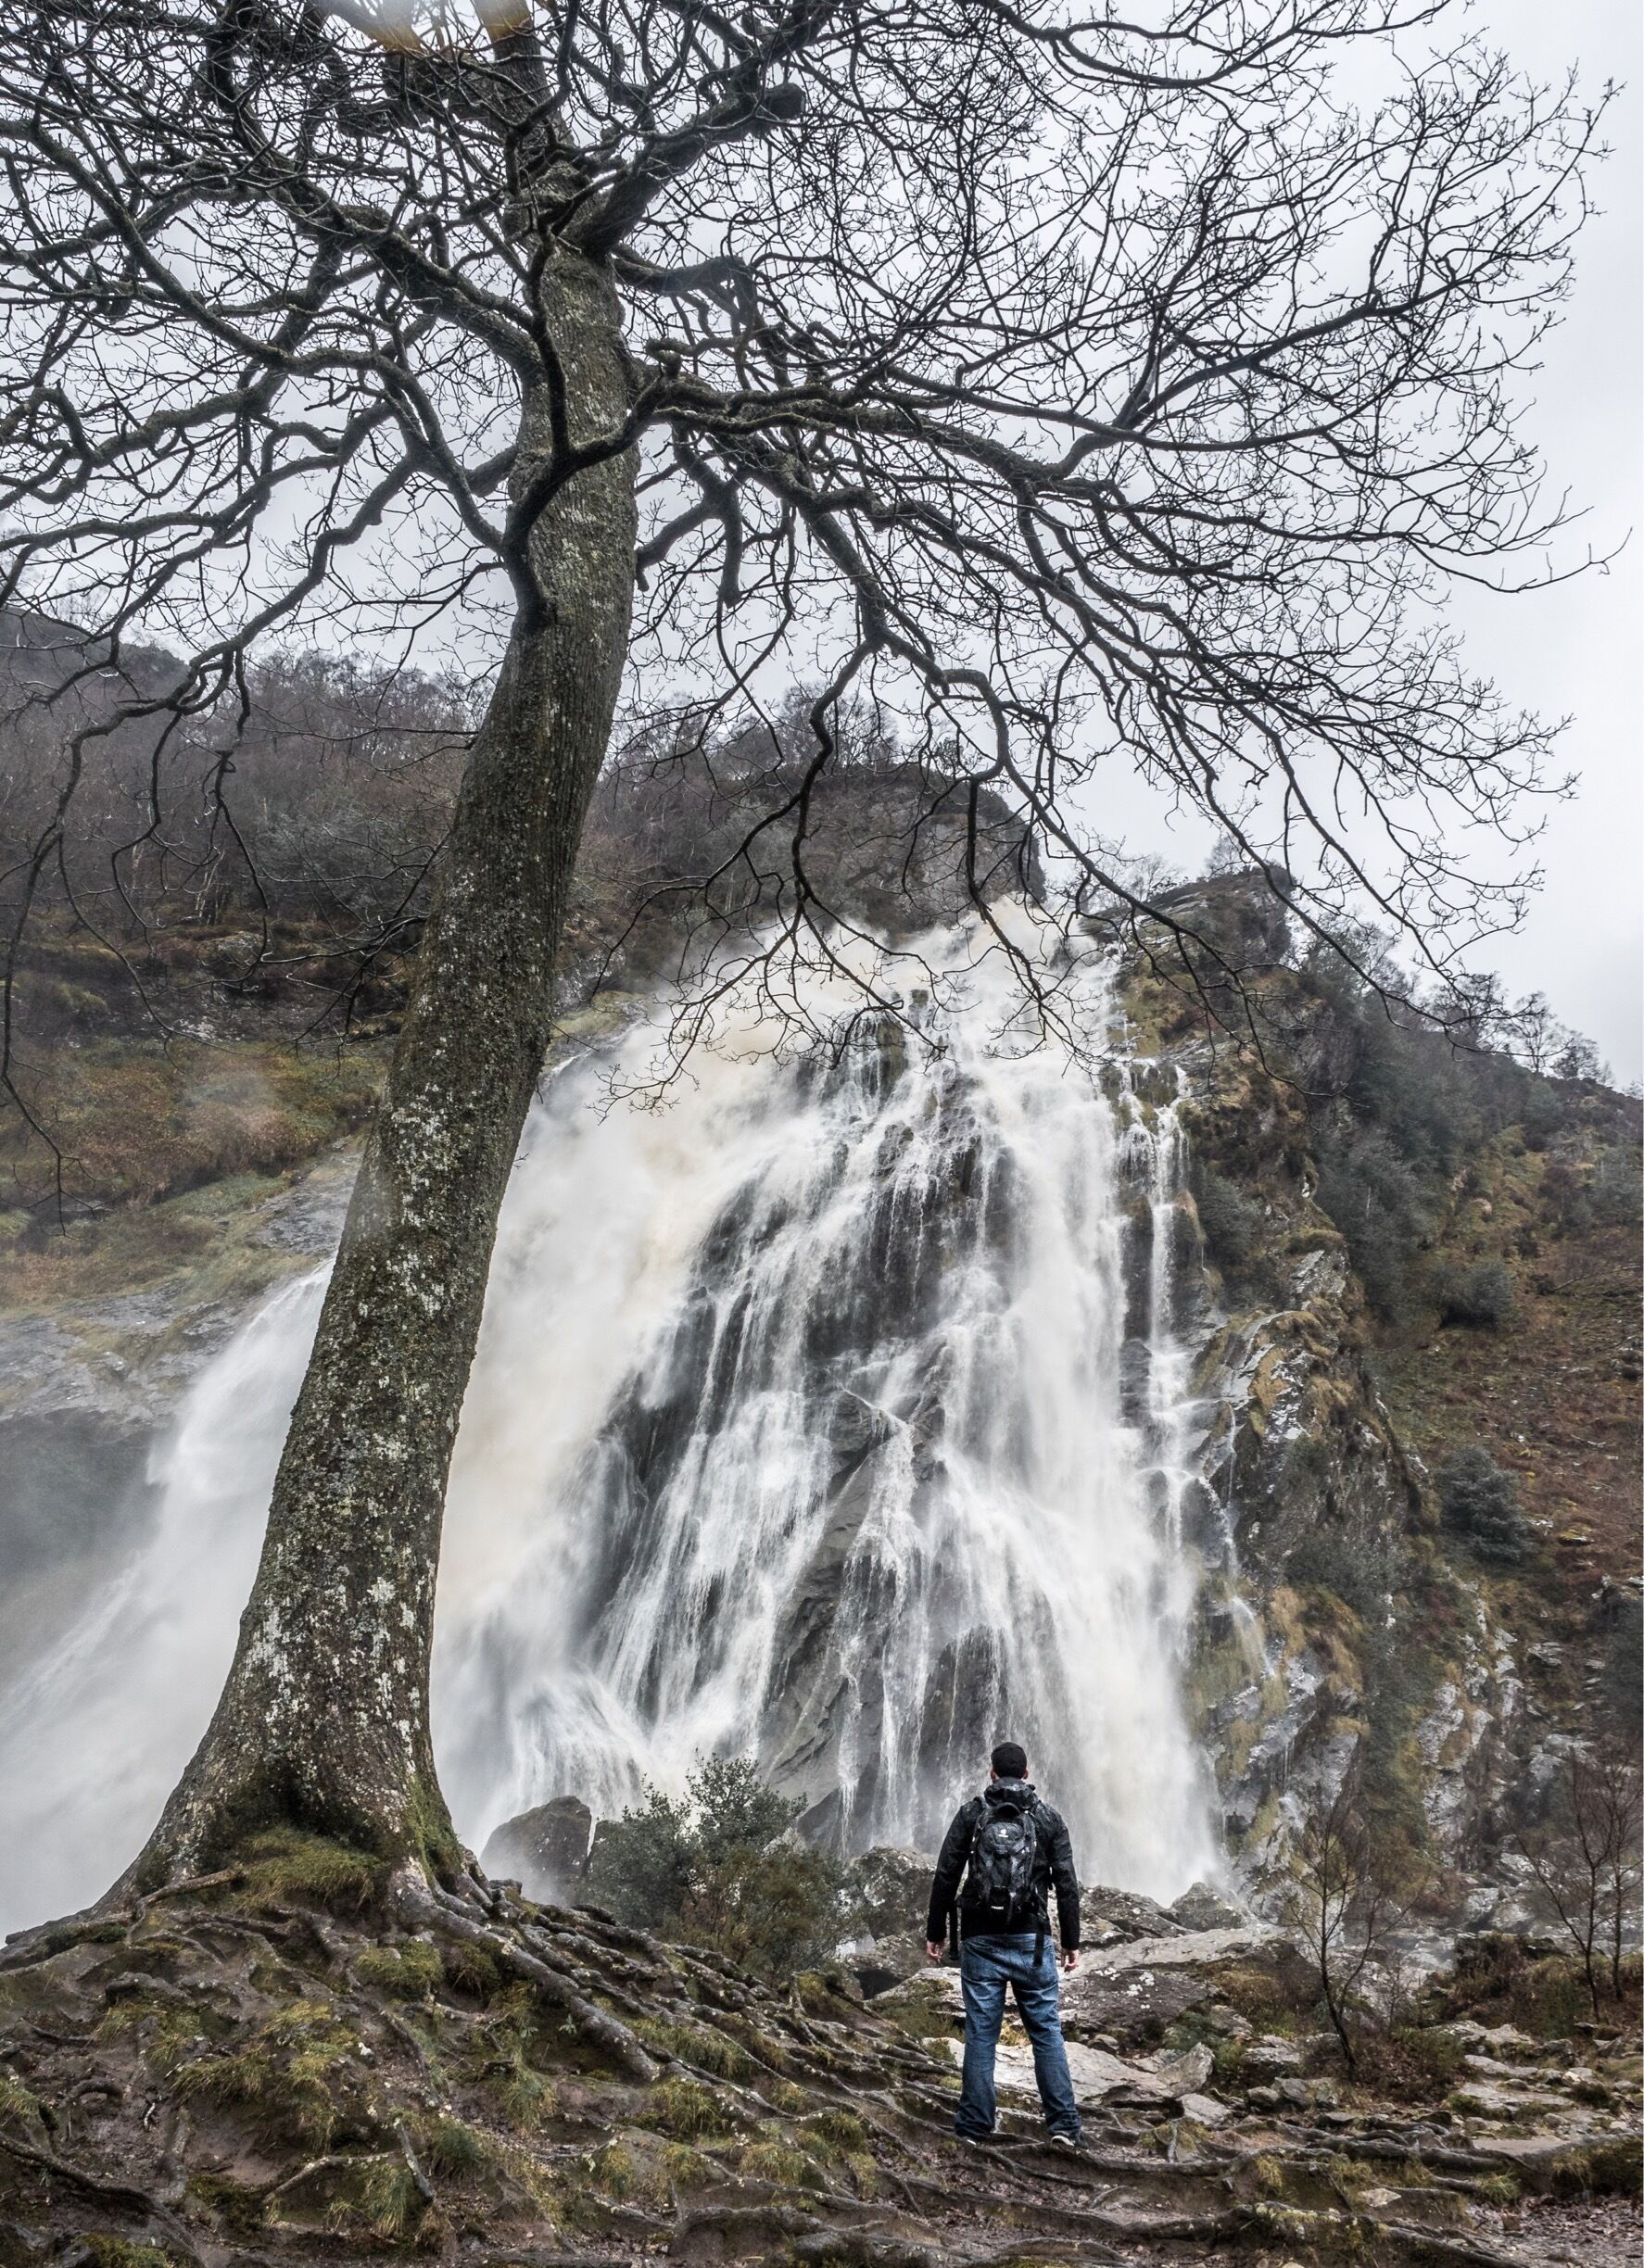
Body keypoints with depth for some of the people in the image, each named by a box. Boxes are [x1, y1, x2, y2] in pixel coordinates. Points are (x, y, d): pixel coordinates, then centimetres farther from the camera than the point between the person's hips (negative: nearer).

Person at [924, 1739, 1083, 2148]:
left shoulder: (970, 1814, 3)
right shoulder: (1049, 1817, 4)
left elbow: (946, 1877, -1)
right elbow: (1067, 1885, 1)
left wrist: (935, 1932, 7)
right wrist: (1071, 1942, 7)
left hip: (981, 1941, 0)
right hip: (1032, 1941, 0)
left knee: (980, 2033, 6)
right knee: (1047, 2030, 7)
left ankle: (975, 2125, 9)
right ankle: (1063, 2124, 4)